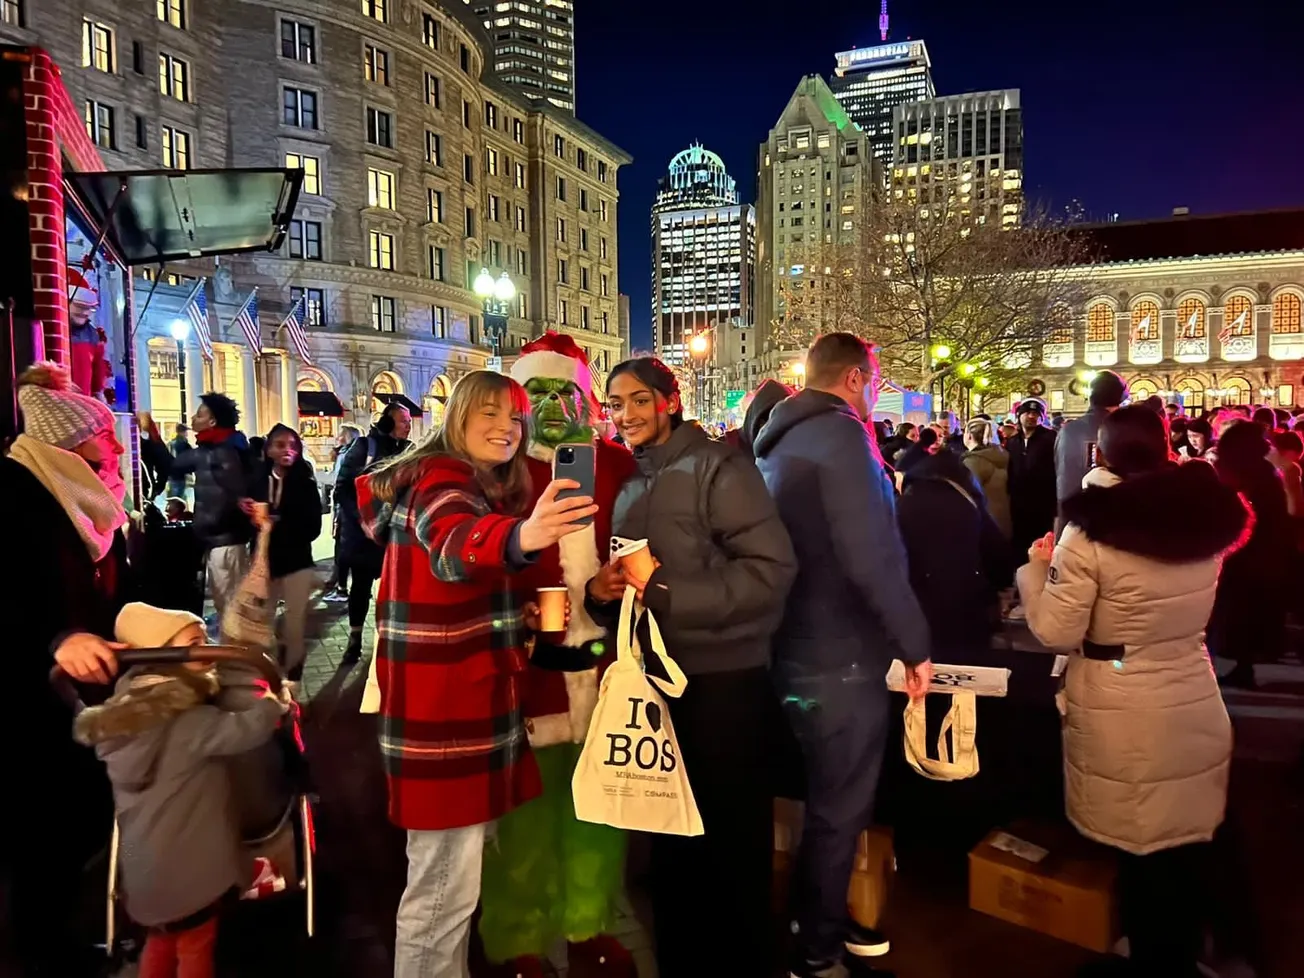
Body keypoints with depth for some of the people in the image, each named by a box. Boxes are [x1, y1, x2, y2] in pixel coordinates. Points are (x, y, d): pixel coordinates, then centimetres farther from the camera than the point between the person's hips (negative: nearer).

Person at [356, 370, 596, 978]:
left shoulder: (489, 489, 15)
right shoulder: (439, 479, -15)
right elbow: (454, 544, -40)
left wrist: (519, 616, 8)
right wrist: (521, 537, -61)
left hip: (467, 702, 10)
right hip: (444, 711, -10)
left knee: (450, 880, 22)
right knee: (444, 889, 1)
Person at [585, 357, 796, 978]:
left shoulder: (717, 467, -11)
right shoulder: (630, 487, 12)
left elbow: (771, 569, -21)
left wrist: (665, 595, -24)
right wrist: (600, 592, -4)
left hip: (724, 684, -7)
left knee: (731, 847, 8)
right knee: (671, 842, 22)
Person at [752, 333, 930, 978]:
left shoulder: (781, 442, 12)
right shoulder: (840, 434, -18)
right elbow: (872, 557, -26)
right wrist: (914, 643, -15)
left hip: (800, 651, 9)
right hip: (841, 658, -9)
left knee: (828, 801, 23)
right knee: (840, 809, 7)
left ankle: (818, 920, 40)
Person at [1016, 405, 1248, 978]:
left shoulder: (1091, 530, -17)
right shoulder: (1204, 518, 0)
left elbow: (1056, 632, -13)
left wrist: (1037, 566, 0)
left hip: (1126, 722, -5)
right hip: (1196, 712, 5)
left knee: (1140, 851, 12)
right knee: (1184, 850, 17)